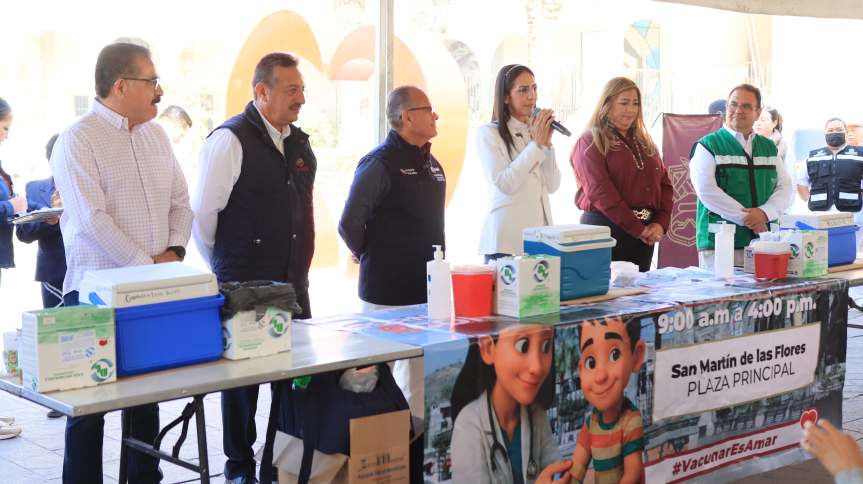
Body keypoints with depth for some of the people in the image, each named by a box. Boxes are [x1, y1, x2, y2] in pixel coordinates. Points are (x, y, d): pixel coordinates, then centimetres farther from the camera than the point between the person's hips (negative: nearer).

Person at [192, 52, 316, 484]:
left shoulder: (299, 143, 11)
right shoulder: (230, 140, -12)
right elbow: (203, 212, -10)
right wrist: (225, 269, 0)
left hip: (293, 285, 7)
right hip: (244, 287, -6)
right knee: (243, 375, 5)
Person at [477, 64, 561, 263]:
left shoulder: (536, 131, 11)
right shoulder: (488, 133, -6)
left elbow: (552, 186, 6)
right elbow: (505, 184, -16)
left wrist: (547, 143, -5)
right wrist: (536, 144, -13)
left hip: (540, 236, 5)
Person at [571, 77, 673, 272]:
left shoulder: (645, 143, 18)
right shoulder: (590, 143, -4)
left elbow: (665, 184, 14)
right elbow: (600, 192, -14)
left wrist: (661, 223, -3)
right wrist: (637, 228, -16)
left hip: (645, 233, 6)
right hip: (604, 228, -6)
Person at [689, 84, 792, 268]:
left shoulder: (769, 148, 18)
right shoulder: (708, 146, 2)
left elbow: (784, 188, 10)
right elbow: (707, 191, -11)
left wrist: (764, 213, -11)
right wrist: (748, 219, -14)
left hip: (764, 244, 4)